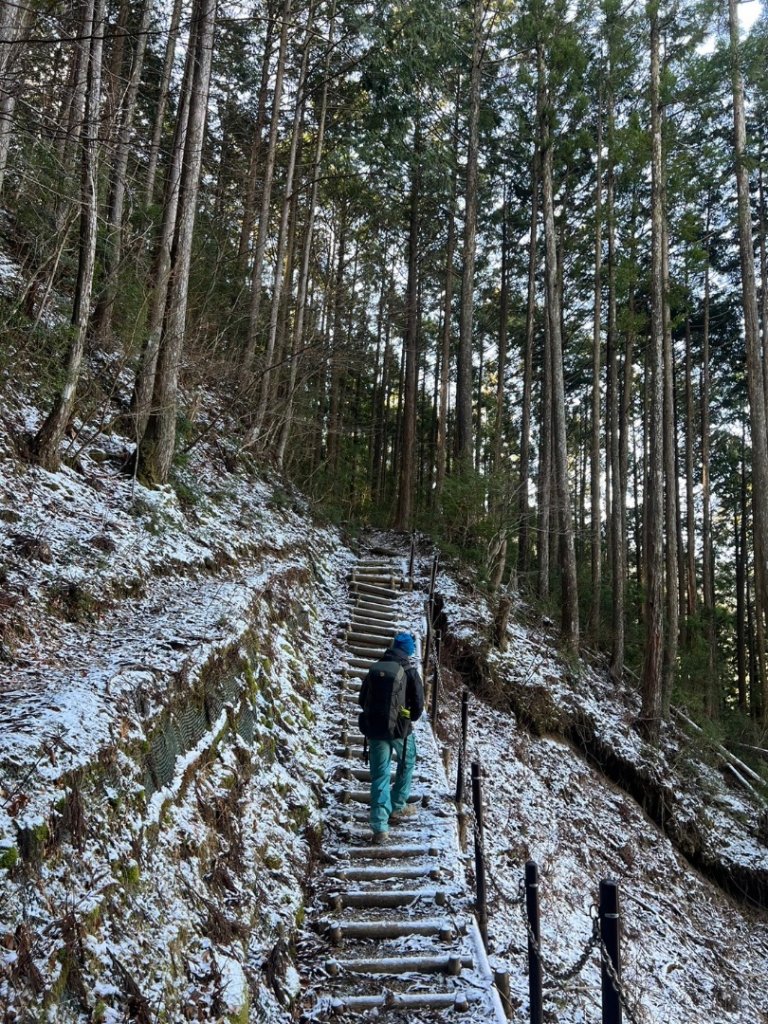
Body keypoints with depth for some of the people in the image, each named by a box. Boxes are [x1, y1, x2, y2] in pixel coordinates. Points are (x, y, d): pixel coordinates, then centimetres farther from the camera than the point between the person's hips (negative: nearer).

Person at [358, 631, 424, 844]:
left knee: (379, 775, 5)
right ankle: (397, 807, 29)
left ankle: (379, 826, -2)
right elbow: (418, 703, -8)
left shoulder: (376, 668, 2)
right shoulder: (410, 671, -9)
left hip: (374, 727, 2)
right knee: (407, 763, 25)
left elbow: (362, 699, 8)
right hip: (400, 727, -2)